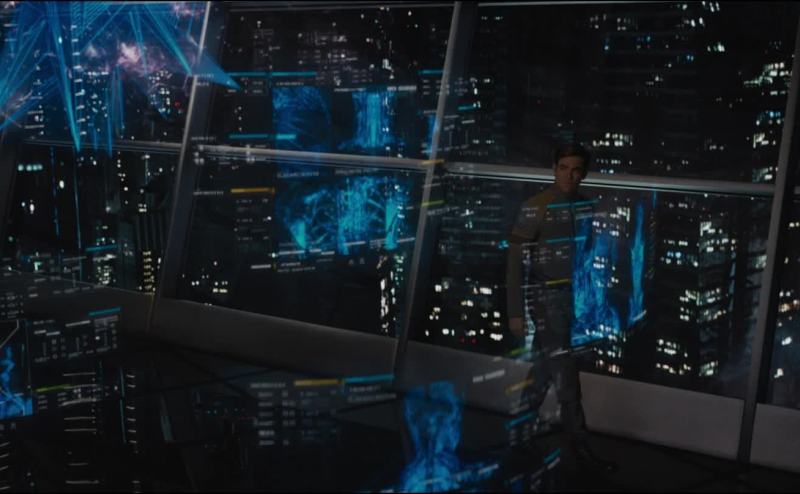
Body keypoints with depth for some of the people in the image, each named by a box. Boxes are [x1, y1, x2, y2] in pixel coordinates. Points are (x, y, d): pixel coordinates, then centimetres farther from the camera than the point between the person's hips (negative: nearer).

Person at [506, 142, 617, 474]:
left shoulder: (585, 207, 5)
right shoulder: (535, 208, -12)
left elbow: (586, 252, 11)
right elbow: (516, 262, -12)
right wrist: (516, 313, -16)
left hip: (572, 297, 6)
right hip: (546, 299, -6)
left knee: (546, 369, 17)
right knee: (565, 374, -4)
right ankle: (580, 446, 4)